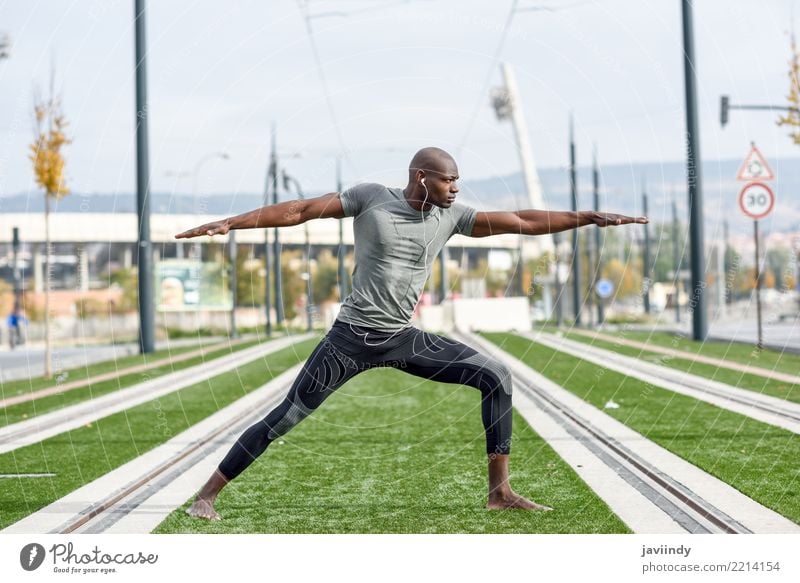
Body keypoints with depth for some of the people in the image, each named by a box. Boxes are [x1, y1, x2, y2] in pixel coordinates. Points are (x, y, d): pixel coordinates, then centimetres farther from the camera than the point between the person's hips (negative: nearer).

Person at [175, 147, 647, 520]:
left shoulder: (450, 216, 2)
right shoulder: (370, 197, -7)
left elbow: (521, 222, 2)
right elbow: (302, 210, -7)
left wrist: (590, 218, -2)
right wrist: (229, 223, -13)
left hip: (404, 339, 4)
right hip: (352, 337, -4)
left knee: (496, 375, -7)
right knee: (284, 419, -5)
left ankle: (501, 492, -4)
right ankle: (208, 494, 8)